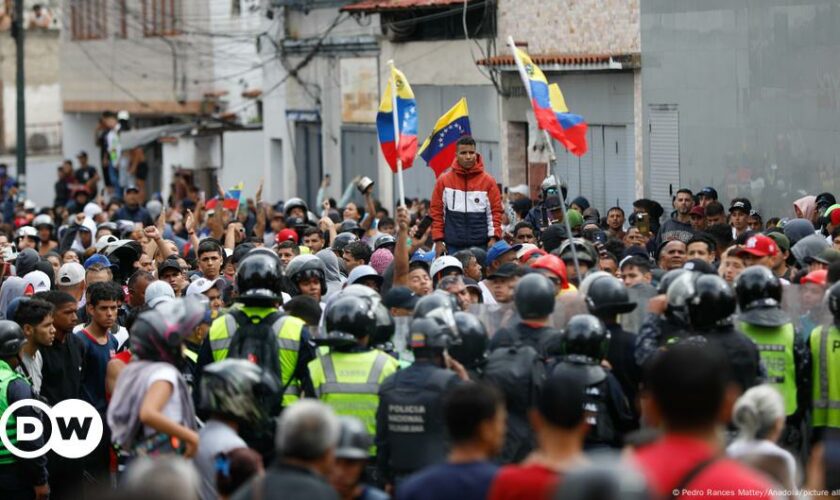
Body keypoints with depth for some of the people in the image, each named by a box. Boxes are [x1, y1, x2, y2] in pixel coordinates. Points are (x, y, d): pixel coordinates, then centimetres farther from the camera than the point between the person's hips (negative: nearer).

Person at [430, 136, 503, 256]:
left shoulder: (488, 181, 4)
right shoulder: (444, 181, 5)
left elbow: (495, 211, 4)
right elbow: (436, 212, 6)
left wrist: (494, 238, -6)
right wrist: (438, 240, -1)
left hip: (481, 245, 0)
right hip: (453, 245, 0)